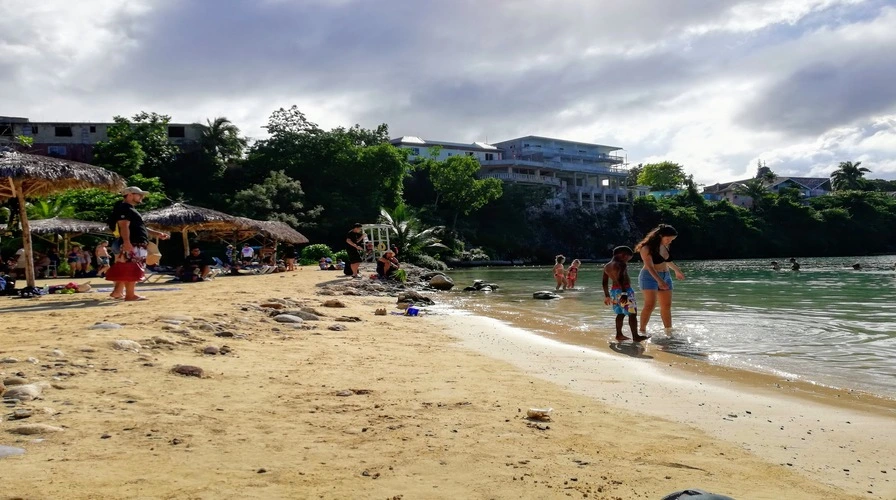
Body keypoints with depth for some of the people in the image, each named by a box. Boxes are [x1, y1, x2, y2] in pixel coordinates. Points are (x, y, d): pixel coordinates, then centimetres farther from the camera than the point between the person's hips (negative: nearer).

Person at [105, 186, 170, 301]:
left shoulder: (131, 209, 25)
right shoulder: (124, 208, -8)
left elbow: (140, 227, 30)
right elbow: (124, 226, -21)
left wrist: (157, 233, 24)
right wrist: (126, 242, -33)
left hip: (138, 245, 11)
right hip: (132, 245, -11)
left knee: (125, 270, 14)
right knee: (132, 269, -11)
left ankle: (118, 291, 19)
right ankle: (130, 295, -11)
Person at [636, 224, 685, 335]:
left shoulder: (665, 247, 9)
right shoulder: (647, 248, -16)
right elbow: (650, 266, -25)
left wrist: (677, 270, 41)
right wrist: (659, 280, -37)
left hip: (666, 277, 8)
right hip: (650, 277, -8)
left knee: (666, 306, 8)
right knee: (650, 305, -18)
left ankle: (669, 331, 15)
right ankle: (642, 330, -11)